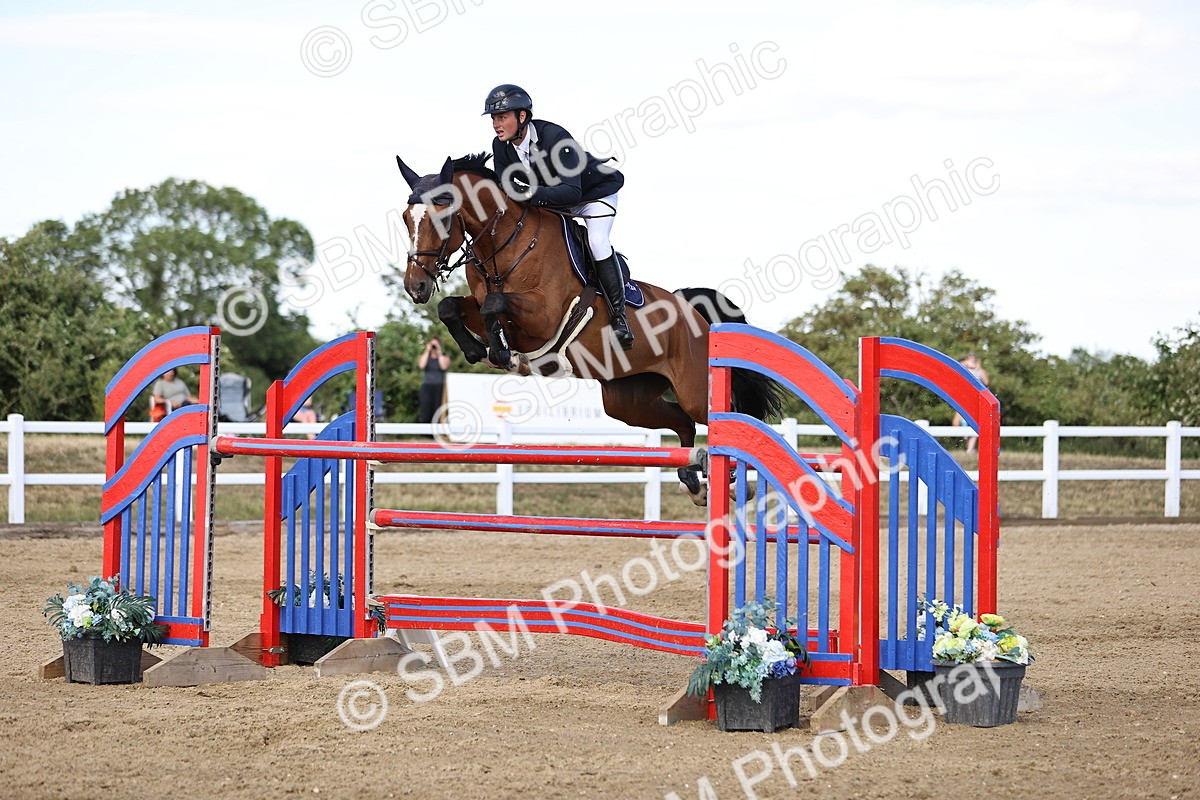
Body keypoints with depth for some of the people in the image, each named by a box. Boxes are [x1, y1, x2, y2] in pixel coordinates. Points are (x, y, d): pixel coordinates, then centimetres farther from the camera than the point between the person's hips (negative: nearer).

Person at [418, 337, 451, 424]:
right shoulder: (424, 356, 16)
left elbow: (444, 366, -9)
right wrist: (427, 351, -1)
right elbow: (421, 365, -5)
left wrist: (439, 352, -3)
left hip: (440, 387, -1)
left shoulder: (445, 357, 12)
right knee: (425, 410, -11)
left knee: (438, 413, -12)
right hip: (427, 387, 1)